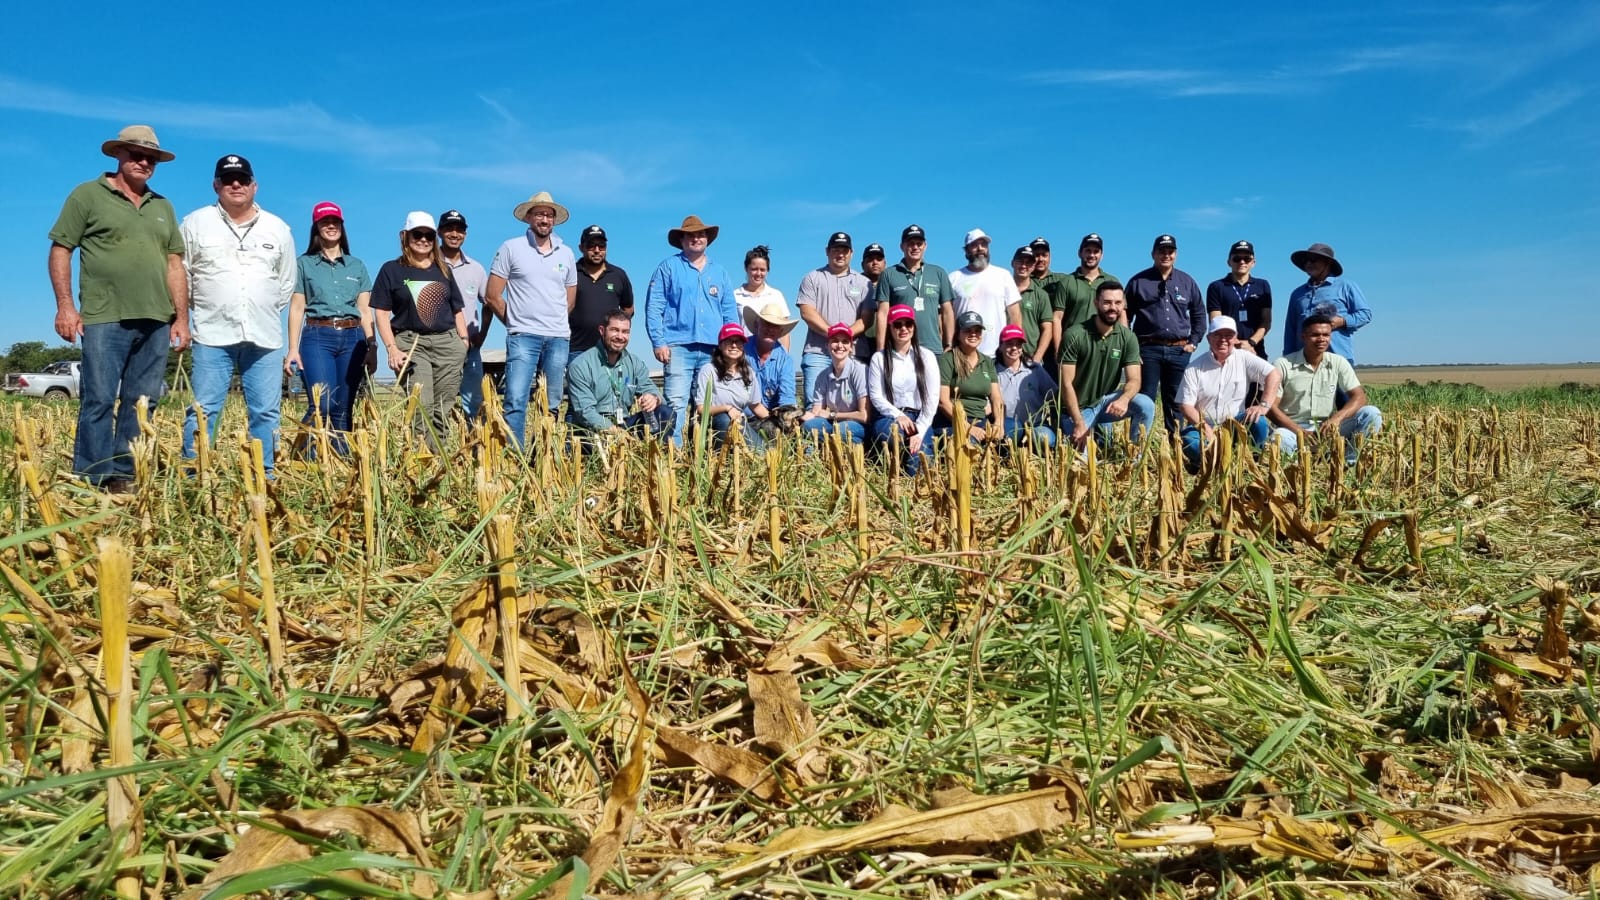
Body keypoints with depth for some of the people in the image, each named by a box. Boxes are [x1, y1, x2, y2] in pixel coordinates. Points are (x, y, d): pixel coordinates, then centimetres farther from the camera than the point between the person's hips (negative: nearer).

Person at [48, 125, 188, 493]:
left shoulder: (162, 207, 18)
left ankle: (124, 476, 13)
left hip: (155, 321, 5)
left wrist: (182, 317, 10)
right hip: (104, 319, -5)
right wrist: (65, 306, -8)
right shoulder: (87, 195, 4)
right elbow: (60, 250, 1)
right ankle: (92, 482, 0)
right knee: (98, 401, -5)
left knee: (141, 403, 6)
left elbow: (175, 264, 17)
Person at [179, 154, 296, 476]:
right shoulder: (196, 223, 6)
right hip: (212, 335, -2)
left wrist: (267, 314, 14)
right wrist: (188, 318, 7)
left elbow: (286, 283, 18)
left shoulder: (278, 229, 12)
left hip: (264, 337, 2)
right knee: (204, 410, -4)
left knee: (266, 412, 2)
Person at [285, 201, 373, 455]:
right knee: (321, 405, -17)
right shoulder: (304, 263, 10)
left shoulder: (357, 266, 17)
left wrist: (372, 347, 3)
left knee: (343, 409, 2)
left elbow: (365, 311, 13)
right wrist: (293, 349, -4)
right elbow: (297, 308, 5)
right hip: (317, 337, -3)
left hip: (352, 338, 3)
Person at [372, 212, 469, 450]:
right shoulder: (392, 270, 5)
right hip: (411, 343, -3)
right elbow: (382, 313, 1)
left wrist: (464, 341, 7)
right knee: (421, 408, -17)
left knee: (443, 410, 0)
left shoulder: (443, 271, 16)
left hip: (448, 343, 4)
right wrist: (392, 348, -10)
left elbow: (458, 310, 18)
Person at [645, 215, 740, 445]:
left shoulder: (719, 272, 19)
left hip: (714, 350, 4)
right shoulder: (668, 268, 7)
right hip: (679, 347, -4)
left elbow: (730, 311, 19)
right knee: (676, 404, -12)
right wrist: (658, 343, -9)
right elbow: (653, 308, 1)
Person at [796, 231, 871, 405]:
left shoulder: (863, 282, 17)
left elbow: (867, 318, 7)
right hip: (818, 352, -1)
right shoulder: (813, 278, 13)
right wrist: (832, 333, -12)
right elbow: (807, 312, 0)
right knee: (815, 405, -10)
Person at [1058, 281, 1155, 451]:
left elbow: (1134, 380, -13)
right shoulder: (1074, 335, -17)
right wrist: (1079, 423, -23)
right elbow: (1066, 383, -17)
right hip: (1077, 407, -3)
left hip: (1106, 401, 3)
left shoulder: (1128, 338, -6)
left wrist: (1124, 399, -37)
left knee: (1146, 406, -22)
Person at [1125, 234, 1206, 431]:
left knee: (1175, 401, 8)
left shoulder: (1187, 282, 12)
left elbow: (1199, 314, 20)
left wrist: (1194, 341, 9)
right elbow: (1125, 316, 7)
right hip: (1148, 349, -3)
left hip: (1179, 351, 3)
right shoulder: (1138, 282, 4)